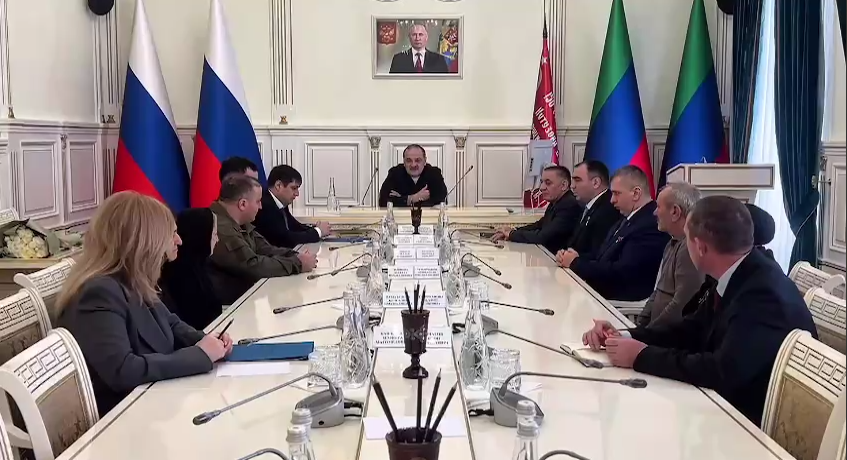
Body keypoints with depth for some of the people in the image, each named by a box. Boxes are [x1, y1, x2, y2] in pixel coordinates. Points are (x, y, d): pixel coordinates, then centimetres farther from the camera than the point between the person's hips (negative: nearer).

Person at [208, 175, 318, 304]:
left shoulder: (238, 222, 9)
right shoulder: (219, 228, -24)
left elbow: (264, 249, 9)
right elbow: (252, 266, -24)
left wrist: (295, 256, -8)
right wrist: (297, 264, -14)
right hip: (224, 304, -9)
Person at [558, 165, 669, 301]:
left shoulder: (651, 225, -18)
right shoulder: (629, 217, 13)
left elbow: (620, 273, -23)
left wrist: (575, 263, -13)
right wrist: (578, 258, -6)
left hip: (623, 300, -9)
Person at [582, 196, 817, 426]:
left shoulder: (764, 293, -27)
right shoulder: (735, 277, 0)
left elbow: (724, 371, -32)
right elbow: (692, 331, 9)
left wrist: (642, 356, -23)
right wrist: (625, 337, -5)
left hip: (760, 423, -7)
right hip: (733, 404, 7)